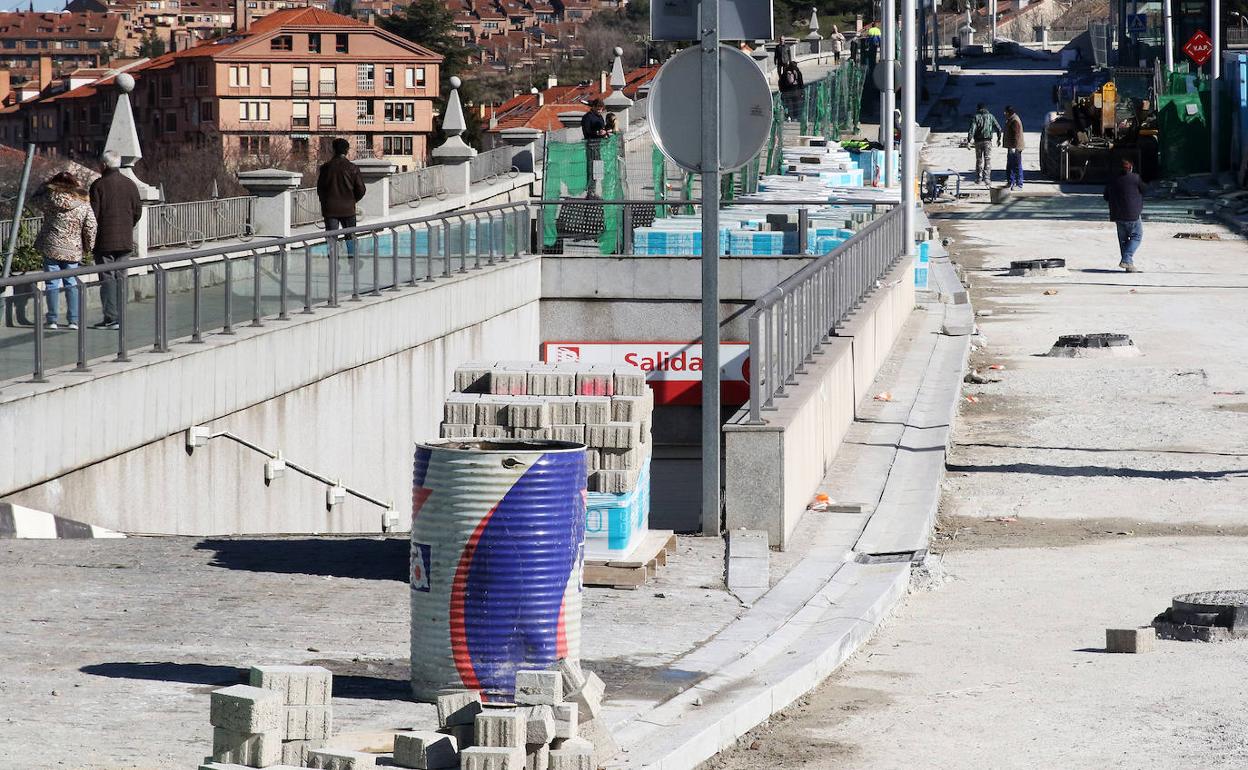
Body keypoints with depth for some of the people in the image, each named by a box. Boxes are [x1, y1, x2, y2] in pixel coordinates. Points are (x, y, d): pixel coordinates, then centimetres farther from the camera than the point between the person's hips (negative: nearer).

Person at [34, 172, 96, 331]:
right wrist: (88, 248, 9)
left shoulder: (50, 199, -5)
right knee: (72, 284, 9)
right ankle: (74, 320, 7)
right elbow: (90, 228, -3)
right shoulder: (84, 205, -3)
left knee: (52, 284, 3)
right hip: (73, 251, 1)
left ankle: (52, 320, 3)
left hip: (51, 248, -1)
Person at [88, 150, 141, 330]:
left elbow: (93, 214, -11)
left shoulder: (98, 185, -9)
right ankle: (120, 317, 9)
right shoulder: (130, 184, 6)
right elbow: (138, 211, 8)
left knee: (107, 278, -3)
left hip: (104, 241, -5)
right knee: (121, 277, 10)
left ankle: (110, 318, -9)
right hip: (125, 241, 5)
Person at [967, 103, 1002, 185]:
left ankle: (979, 178, 12)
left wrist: (968, 141, -12)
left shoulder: (976, 117, -3)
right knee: (988, 159, 2)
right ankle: (986, 178, -7)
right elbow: (998, 128, 5)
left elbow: (972, 129, -13)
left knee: (979, 160, 10)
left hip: (978, 141, 0)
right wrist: (999, 138, 19)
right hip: (988, 141, 0)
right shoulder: (990, 116, 3)